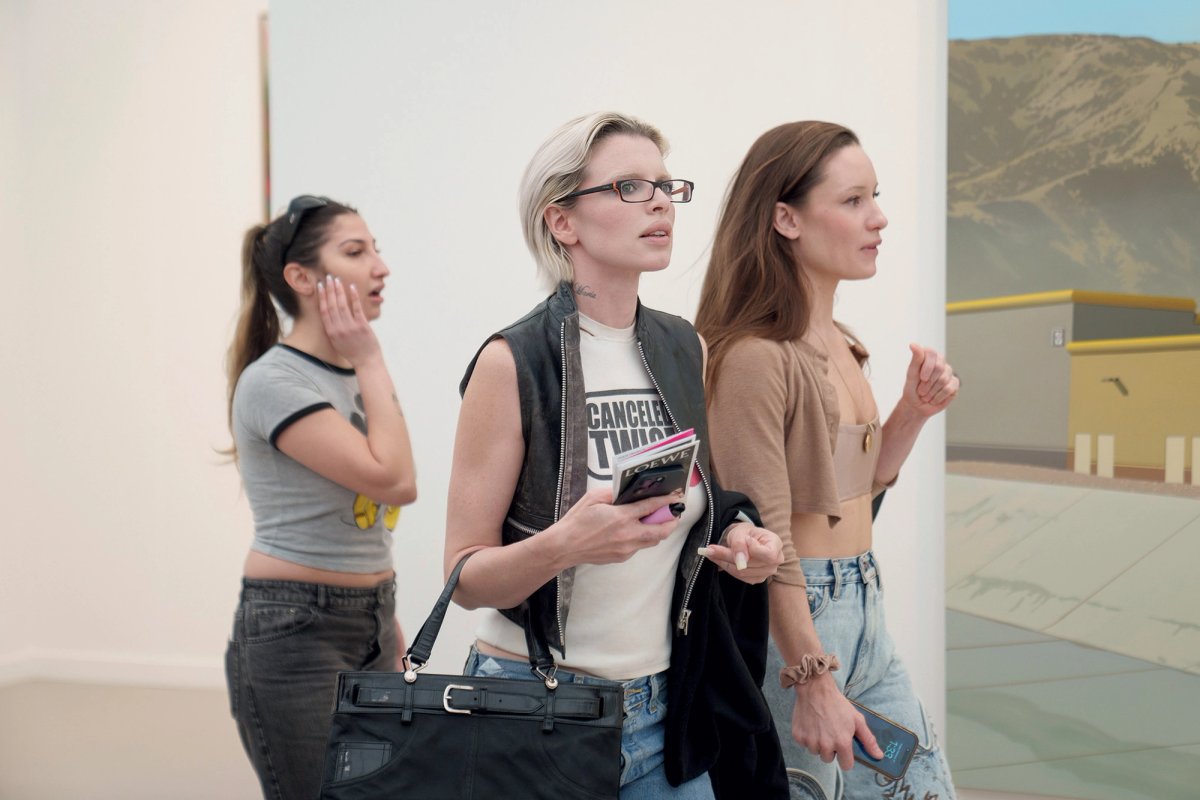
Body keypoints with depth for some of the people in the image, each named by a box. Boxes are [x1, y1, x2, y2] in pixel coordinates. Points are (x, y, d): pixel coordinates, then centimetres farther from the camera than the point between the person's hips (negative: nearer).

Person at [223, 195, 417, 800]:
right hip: (294, 635, -8)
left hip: (366, 629, 8)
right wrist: (370, 362, -15)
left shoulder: (354, 372, 10)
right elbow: (393, 480, -24)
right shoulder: (273, 381, -16)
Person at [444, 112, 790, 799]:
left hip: (664, 706, 5)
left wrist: (739, 537, -4)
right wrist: (565, 543, -31)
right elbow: (466, 577, -12)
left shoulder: (687, 350, 3)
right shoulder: (513, 363, -14)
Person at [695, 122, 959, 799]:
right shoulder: (757, 356, -19)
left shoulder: (840, 345, 9)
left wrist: (914, 412, 2)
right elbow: (764, 536, -20)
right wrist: (813, 682, -18)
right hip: (789, 617, -9)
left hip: (864, 610, 9)